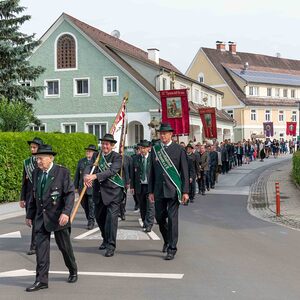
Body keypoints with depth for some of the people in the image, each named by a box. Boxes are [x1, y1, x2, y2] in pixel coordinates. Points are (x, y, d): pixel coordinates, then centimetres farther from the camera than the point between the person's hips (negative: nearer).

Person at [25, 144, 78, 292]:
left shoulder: (62, 172, -9)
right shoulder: (36, 173, 7)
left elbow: (70, 193, -12)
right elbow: (34, 196, 15)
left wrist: (66, 212, -24)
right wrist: (30, 215, 14)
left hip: (58, 217, -4)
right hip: (41, 217, 4)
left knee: (64, 246, 8)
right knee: (41, 247, -1)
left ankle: (73, 271, 31)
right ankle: (41, 280, 3)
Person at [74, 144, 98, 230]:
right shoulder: (81, 161, 14)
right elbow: (77, 174, 14)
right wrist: (76, 186, 10)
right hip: (82, 187, 4)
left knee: (91, 204, -5)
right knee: (84, 204, 9)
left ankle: (91, 222, 2)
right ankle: (89, 220, 23)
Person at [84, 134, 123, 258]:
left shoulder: (117, 157, -7)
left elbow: (112, 171, -22)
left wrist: (95, 176, -34)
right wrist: (87, 177, -26)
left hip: (113, 192, -6)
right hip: (99, 192, 6)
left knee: (111, 217, -12)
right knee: (99, 217, 16)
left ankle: (111, 246, -4)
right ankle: (106, 239, 38)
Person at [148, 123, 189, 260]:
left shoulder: (179, 149, -1)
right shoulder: (155, 150, 8)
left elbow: (185, 172, -2)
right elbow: (151, 172, 10)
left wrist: (185, 191, -7)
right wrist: (151, 191, 6)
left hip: (173, 190, -4)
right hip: (159, 190, 4)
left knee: (172, 218, -4)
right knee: (159, 217, 10)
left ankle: (172, 249, 4)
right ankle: (167, 240, 36)